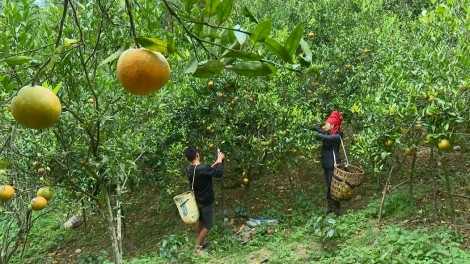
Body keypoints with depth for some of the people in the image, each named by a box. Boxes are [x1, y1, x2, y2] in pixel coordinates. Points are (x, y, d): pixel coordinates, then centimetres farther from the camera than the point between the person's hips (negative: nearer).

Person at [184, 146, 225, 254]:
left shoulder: (189, 170, -4)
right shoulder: (203, 169, -31)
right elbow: (219, 173, -27)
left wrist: (215, 163, 11)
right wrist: (220, 161, -14)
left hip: (196, 200, 8)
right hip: (206, 201, -8)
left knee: (200, 221, 25)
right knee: (207, 225, 7)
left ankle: (201, 242, 41)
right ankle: (197, 248, 12)